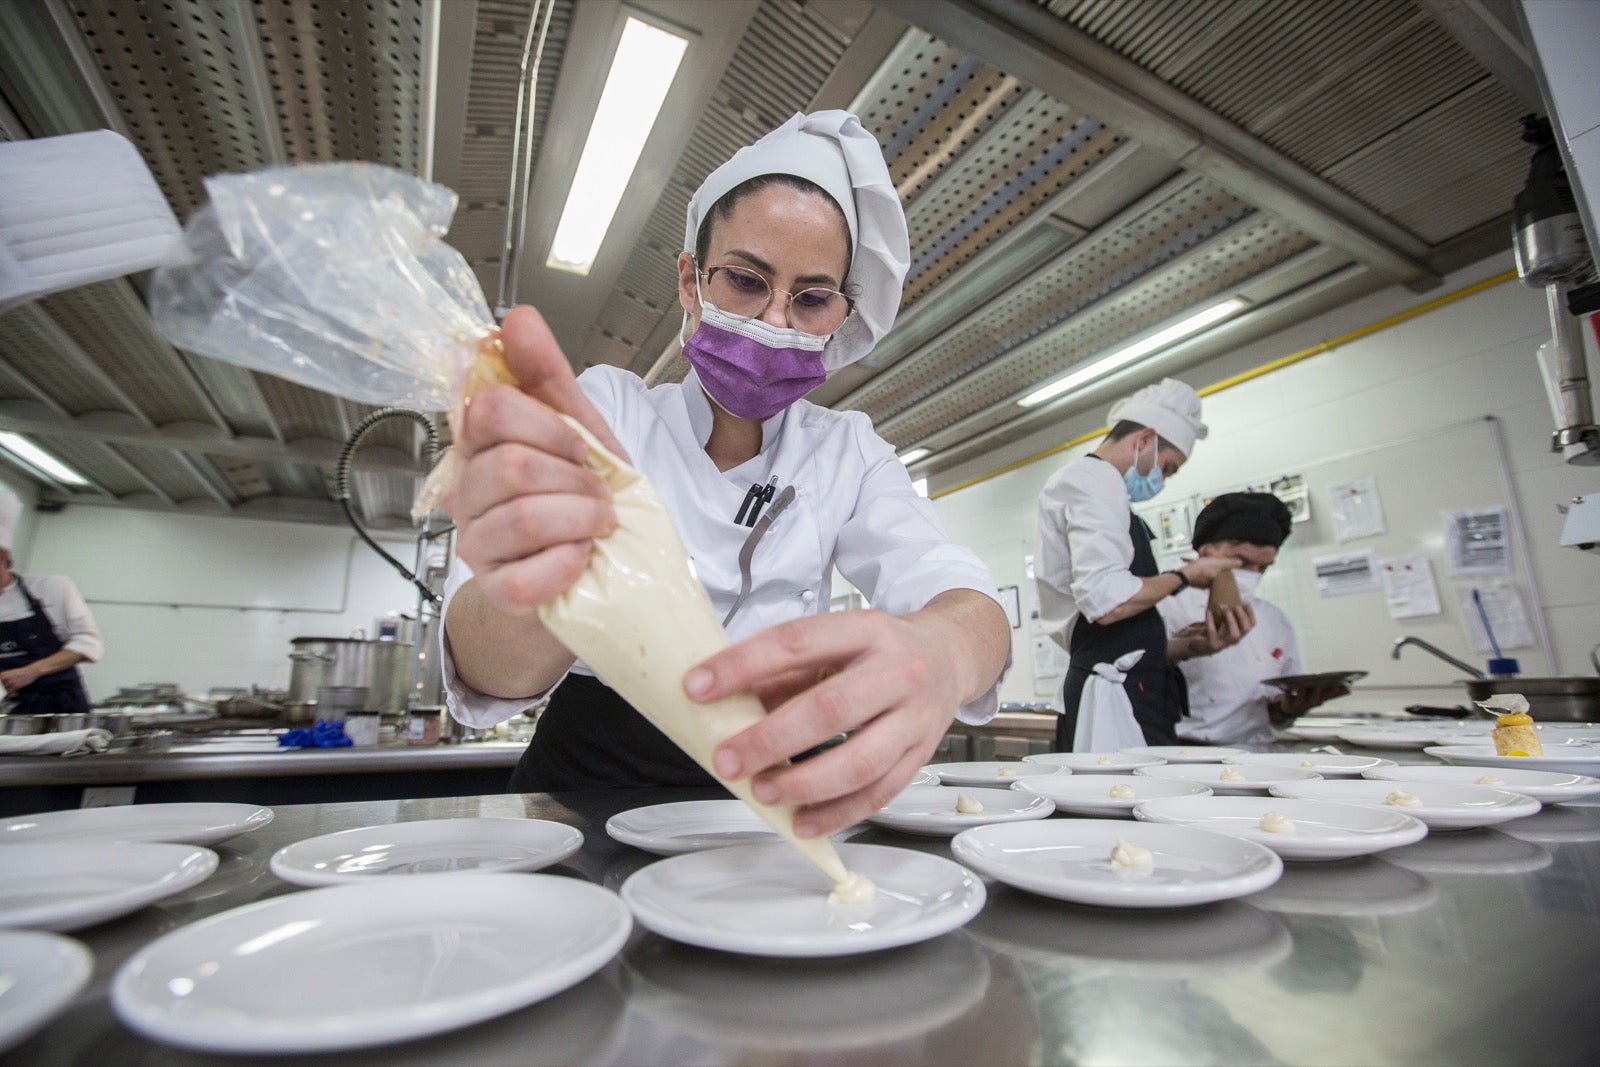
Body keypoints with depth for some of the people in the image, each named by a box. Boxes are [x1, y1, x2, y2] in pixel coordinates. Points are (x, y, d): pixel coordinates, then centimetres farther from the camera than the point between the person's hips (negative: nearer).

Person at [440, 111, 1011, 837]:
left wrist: (937, 650, -37)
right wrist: (542, 594, -40)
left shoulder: (847, 452, 2)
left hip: (774, 802, 2)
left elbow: (965, 599, -14)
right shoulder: (606, 408, -3)